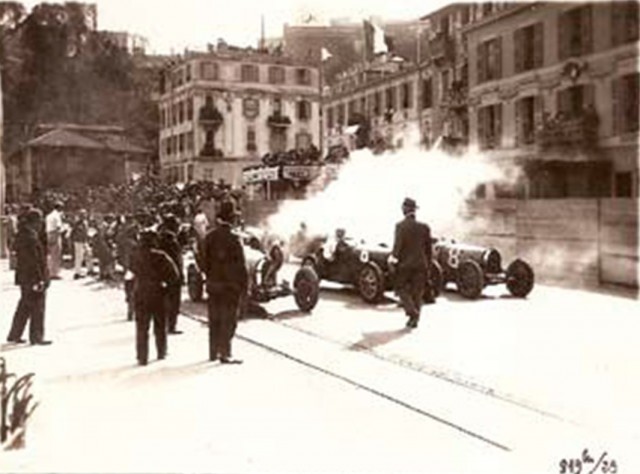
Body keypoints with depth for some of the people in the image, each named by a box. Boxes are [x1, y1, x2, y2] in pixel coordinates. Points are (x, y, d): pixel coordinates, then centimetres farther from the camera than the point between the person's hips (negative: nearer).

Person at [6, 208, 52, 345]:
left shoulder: (22, 235, 11)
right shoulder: (30, 237, -20)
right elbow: (33, 260, -23)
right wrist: (40, 279, -20)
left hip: (24, 277, 10)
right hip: (33, 277, -10)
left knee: (25, 307, 18)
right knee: (37, 307, 0)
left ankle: (14, 335, 25)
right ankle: (36, 337, 7)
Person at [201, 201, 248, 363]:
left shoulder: (209, 237, 3)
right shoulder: (232, 239, -16)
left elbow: (204, 261, 10)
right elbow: (240, 266, -13)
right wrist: (244, 285, -5)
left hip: (213, 284, 6)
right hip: (230, 284, -6)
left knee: (214, 320, 14)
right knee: (228, 321, 0)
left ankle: (213, 352, 22)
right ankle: (225, 354, 1)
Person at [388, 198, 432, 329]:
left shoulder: (401, 225, -10)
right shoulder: (424, 227, 4)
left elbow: (398, 244, -19)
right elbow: (428, 248, 8)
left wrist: (393, 257, -8)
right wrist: (427, 264, 16)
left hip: (404, 264, -4)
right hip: (421, 264, 4)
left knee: (401, 288, 10)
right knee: (417, 292, 11)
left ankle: (412, 312, -9)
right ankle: (414, 319, 12)